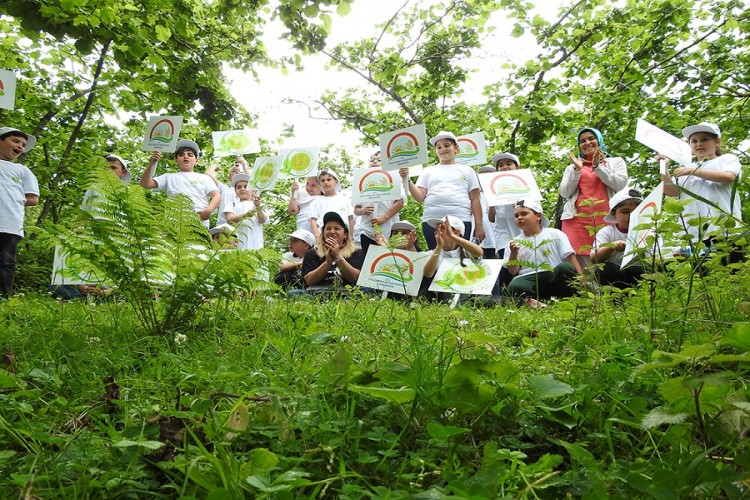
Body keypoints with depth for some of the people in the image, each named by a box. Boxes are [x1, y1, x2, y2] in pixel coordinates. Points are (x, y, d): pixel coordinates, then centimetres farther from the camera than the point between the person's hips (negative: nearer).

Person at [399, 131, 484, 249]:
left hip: (461, 221, -1)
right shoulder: (428, 171, 18)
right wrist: (407, 180, -5)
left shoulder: (467, 171, 15)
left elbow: (475, 199, 11)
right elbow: (420, 197, 9)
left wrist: (479, 226, 4)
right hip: (431, 221, 1)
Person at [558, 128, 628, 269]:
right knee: (579, 261, -12)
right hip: (578, 220, 1)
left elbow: (621, 185, 2)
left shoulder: (616, 162, 19)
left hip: (607, 218, -1)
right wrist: (577, 170, 0)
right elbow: (564, 193, 10)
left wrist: (597, 166, -2)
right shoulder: (572, 167, 24)